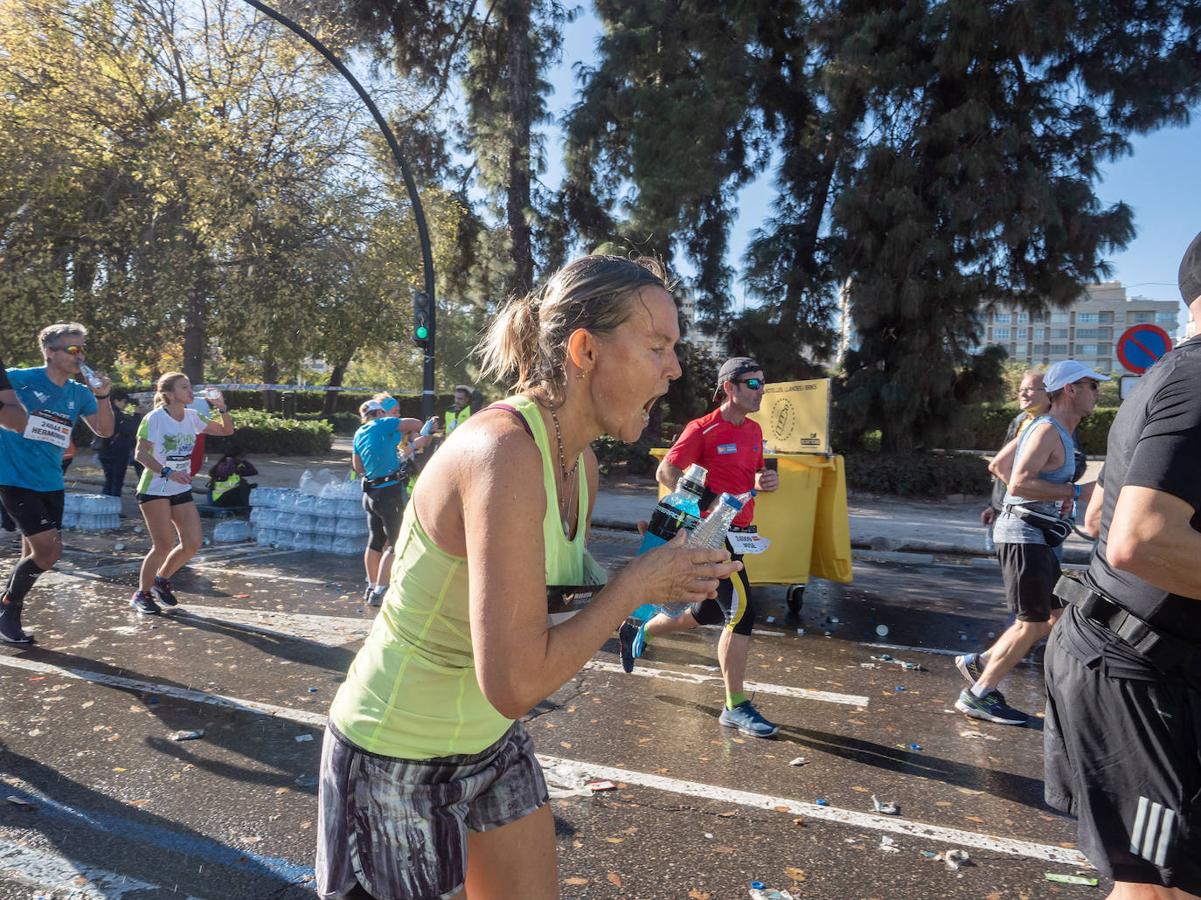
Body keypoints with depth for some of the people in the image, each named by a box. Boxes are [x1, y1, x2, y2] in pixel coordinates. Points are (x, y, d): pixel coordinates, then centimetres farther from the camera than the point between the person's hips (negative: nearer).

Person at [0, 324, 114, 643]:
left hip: (51, 484, 6)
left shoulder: (79, 393, 5)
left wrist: (102, 396, -10)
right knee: (48, 549, -14)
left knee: (33, 554, 11)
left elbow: (105, 431, 2)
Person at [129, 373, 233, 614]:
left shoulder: (192, 417, 5)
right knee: (164, 544, -10)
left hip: (182, 490, 6)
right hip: (154, 490, -6)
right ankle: (142, 593, 12)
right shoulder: (155, 418, -12)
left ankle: (162, 579, 24)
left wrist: (221, 407, -7)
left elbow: (226, 430, 10)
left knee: (193, 544, -1)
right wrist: (167, 472, -29)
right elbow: (140, 454, -17)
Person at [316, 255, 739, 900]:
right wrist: (636, 583, -23)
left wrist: (667, 581, -8)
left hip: (490, 741, 8)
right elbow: (514, 682, -34)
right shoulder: (503, 451, -30)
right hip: (401, 759, -8)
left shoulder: (580, 461, -2)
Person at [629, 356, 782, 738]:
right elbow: (666, 471, -12)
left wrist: (764, 481, 0)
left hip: (737, 534, 9)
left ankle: (645, 628, 42)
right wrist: (704, 499, -23)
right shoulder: (703, 429, -12)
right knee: (743, 613, -13)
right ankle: (736, 707, 0)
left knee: (708, 613, 18)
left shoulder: (754, 430, 12)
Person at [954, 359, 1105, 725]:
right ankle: (977, 696, 4)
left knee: (1056, 614, 15)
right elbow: (1019, 484, -26)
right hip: (1023, 534, -10)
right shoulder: (1048, 430, -15)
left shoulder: (1060, 433, 17)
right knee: (1033, 624, -5)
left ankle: (979, 663, 20)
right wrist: (1077, 493, -21)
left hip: (1037, 536, 10)